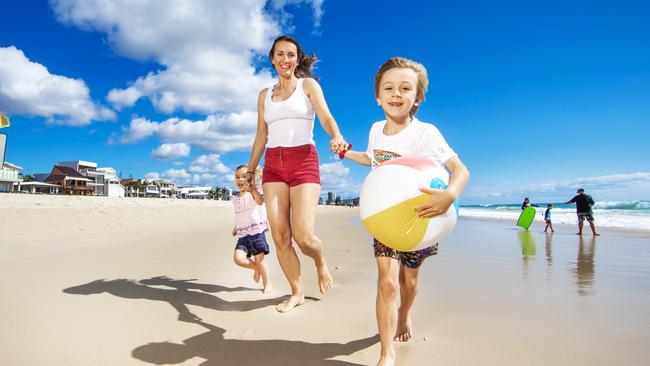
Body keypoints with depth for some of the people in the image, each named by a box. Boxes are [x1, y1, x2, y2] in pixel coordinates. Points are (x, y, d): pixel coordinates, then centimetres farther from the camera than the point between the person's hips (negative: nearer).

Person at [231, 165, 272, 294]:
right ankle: (256, 268, 16)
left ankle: (267, 283, 22)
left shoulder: (252, 193, -5)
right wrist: (236, 228, 22)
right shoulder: (236, 199, 16)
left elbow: (260, 201, -30)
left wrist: (253, 190, -45)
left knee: (259, 260, -1)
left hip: (256, 232, -5)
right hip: (242, 235, 6)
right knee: (238, 258, -13)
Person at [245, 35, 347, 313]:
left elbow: (326, 117, -9)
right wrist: (250, 172, 16)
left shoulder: (308, 85, 7)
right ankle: (297, 292, 14)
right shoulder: (264, 95, 18)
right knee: (279, 236, -4)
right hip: (273, 165, 4)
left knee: (303, 236, -14)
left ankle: (321, 263, 21)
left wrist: (337, 137, -31)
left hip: (304, 162, -4)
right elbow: (261, 137, 19)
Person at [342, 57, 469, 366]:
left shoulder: (425, 133, -21)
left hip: (418, 217, -2)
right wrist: (346, 152, 9)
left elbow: (461, 170, -29)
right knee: (387, 281, -11)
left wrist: (449, 195, -49)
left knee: (409, 279, 17)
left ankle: (404, 314, 50)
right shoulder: (376, 130, -5)